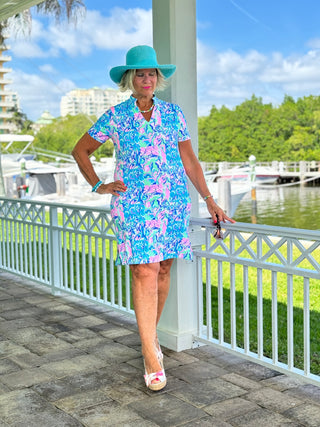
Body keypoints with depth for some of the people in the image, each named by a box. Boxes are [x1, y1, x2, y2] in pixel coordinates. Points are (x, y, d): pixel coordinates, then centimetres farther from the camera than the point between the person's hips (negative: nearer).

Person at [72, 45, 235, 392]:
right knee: (145, 272, -10)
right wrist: (98, 186, 4)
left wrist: (210, 201, 6)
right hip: (133, 204, -3)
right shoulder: (115, 117, 2)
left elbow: (190, 161, 10)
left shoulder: (173, 114, 8)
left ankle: (150, 333, 30)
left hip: (173, 202, 3)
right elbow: (80, 150, 12)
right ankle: (151, 357, -6)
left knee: (163, 269, 8)